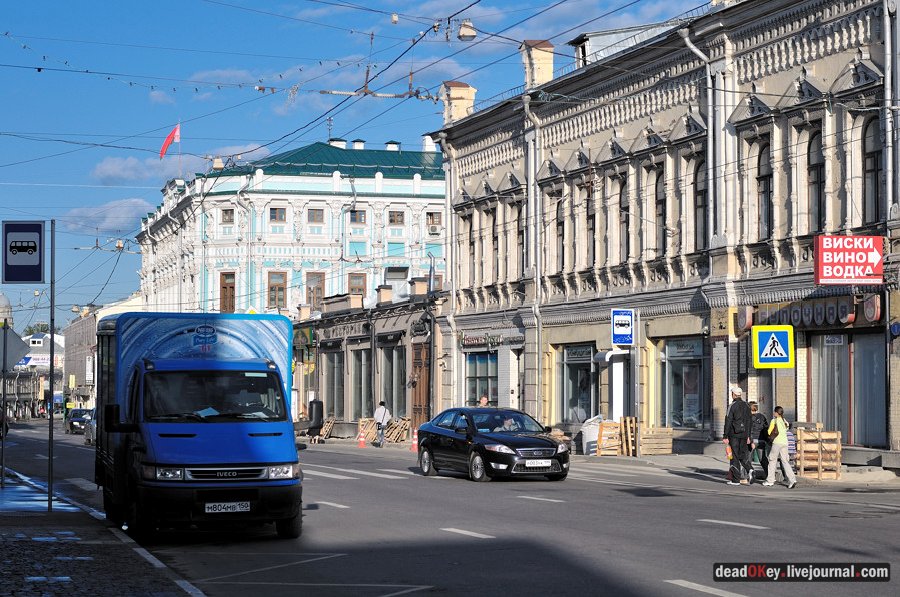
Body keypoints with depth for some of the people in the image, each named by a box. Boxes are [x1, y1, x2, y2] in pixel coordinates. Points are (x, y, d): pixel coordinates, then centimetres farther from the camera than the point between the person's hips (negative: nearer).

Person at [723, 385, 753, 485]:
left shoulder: (732, 406, -9)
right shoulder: (746, 406, 10)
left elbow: (728, 421, -12)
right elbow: (750, 421, 13)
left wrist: (725, 436, -9)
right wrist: (748, 435, 19)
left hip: (734, 435, -5)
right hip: (744, 435, 5)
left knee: (734, 456, -1)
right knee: (743, 455, 13)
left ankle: (736, 479, 0)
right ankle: (749, 469, -13)